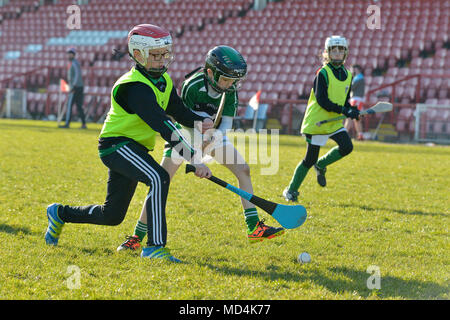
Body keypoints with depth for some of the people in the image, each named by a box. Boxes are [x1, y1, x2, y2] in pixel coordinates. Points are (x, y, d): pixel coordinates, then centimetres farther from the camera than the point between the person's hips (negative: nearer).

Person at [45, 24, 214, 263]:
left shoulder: (164, 81, 8)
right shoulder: (135, 87, -23)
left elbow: (179, 111, 10)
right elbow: (162, 125, -31)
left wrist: (200, 122, -14)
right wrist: (194, 160, -37)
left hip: (133, 147, 9)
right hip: (117, 144, -9)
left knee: (112, 215, 12)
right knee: (159, 178, -32)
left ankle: (60, 213, 36)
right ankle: (155, 246, -28)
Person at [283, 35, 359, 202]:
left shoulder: (347, 75, 8)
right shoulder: (323, 73, -13)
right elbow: (322, 100, -21)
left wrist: (351, 110, -5)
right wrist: (344, 111, -26)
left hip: (335, 122, 6)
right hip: (317, 120, -6)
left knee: (347, 146, -14)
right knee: (310, 159, -2)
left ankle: (321, 165, 12)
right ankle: (291, 190, 14)